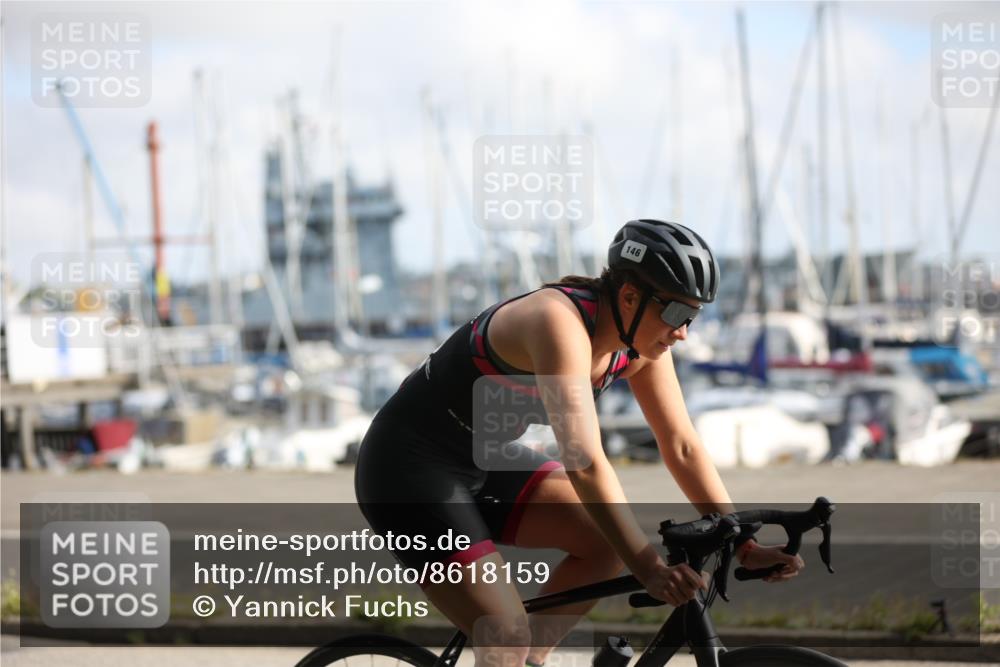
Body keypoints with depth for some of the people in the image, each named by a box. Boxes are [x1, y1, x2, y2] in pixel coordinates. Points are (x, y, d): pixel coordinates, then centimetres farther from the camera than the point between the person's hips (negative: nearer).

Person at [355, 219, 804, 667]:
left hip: (484, 461, 9)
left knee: (611, 541, -4)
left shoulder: (639, 344, -5)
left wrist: (743, 547, -8)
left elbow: (682, 447, -1)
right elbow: (585, 463, -38)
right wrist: (648, 568, -39)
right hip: (411, 466, -9)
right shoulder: (560, 323, -31)